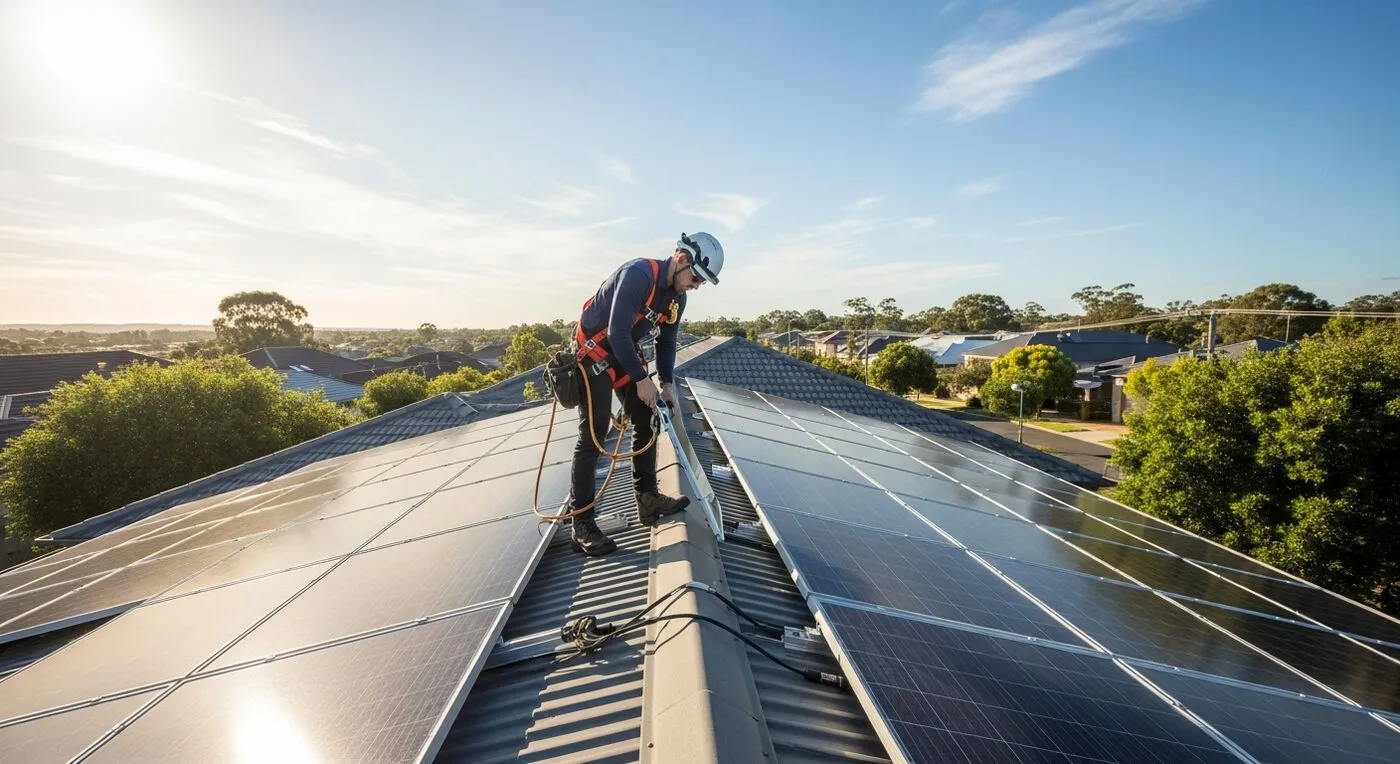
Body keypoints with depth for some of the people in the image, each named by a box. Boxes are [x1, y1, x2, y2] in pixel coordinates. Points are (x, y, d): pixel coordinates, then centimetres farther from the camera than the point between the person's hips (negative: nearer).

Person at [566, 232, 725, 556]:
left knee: (647, 423, 7)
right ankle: (582, 523, -5)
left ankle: (647, 498, 18)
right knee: (593, 436, -11)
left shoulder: (677, 297, 0)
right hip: (593, 353, -9)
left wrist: (667, 383, 0)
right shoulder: (638, 274, -27)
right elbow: (617, 332, -30)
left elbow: (666, 342, 10)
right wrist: (642, 380, -24)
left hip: (626, 354, 9)